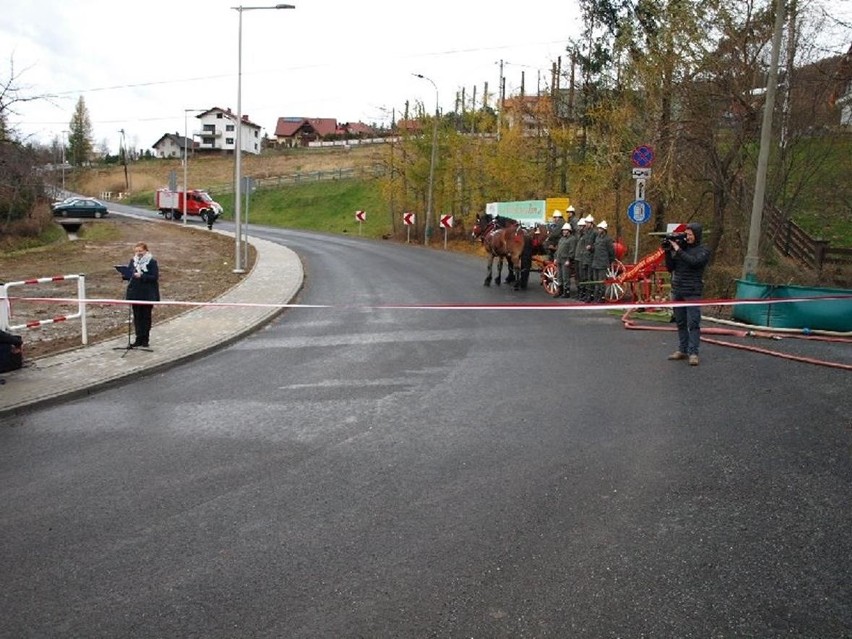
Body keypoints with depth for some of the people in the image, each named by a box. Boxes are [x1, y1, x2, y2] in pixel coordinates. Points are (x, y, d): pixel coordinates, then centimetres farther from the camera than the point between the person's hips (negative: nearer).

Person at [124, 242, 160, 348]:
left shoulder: (152, 262, -6)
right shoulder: (133, 261, 8)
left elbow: (155, 277, -13)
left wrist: (141, 276, -23)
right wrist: (132, 274, -14)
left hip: (147, 295, -4)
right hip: (135, 294, 4)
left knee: (146, 316, 6)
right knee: (137, 316, 7)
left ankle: (145, 339, 13)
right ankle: (139, 338, 14)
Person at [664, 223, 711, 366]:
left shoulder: (703, 250, -1)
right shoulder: (680, 246, 10)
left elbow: (693, 262, -21)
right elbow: (670, 268, 9)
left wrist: (678, 250, -17)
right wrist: (668, 252, -3)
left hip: (693, 293, -5)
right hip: (677, 291, 5)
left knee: (693, 323, -7)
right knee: (680, 323, 9)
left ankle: (693, 353, -7)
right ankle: (682, 350, 16)